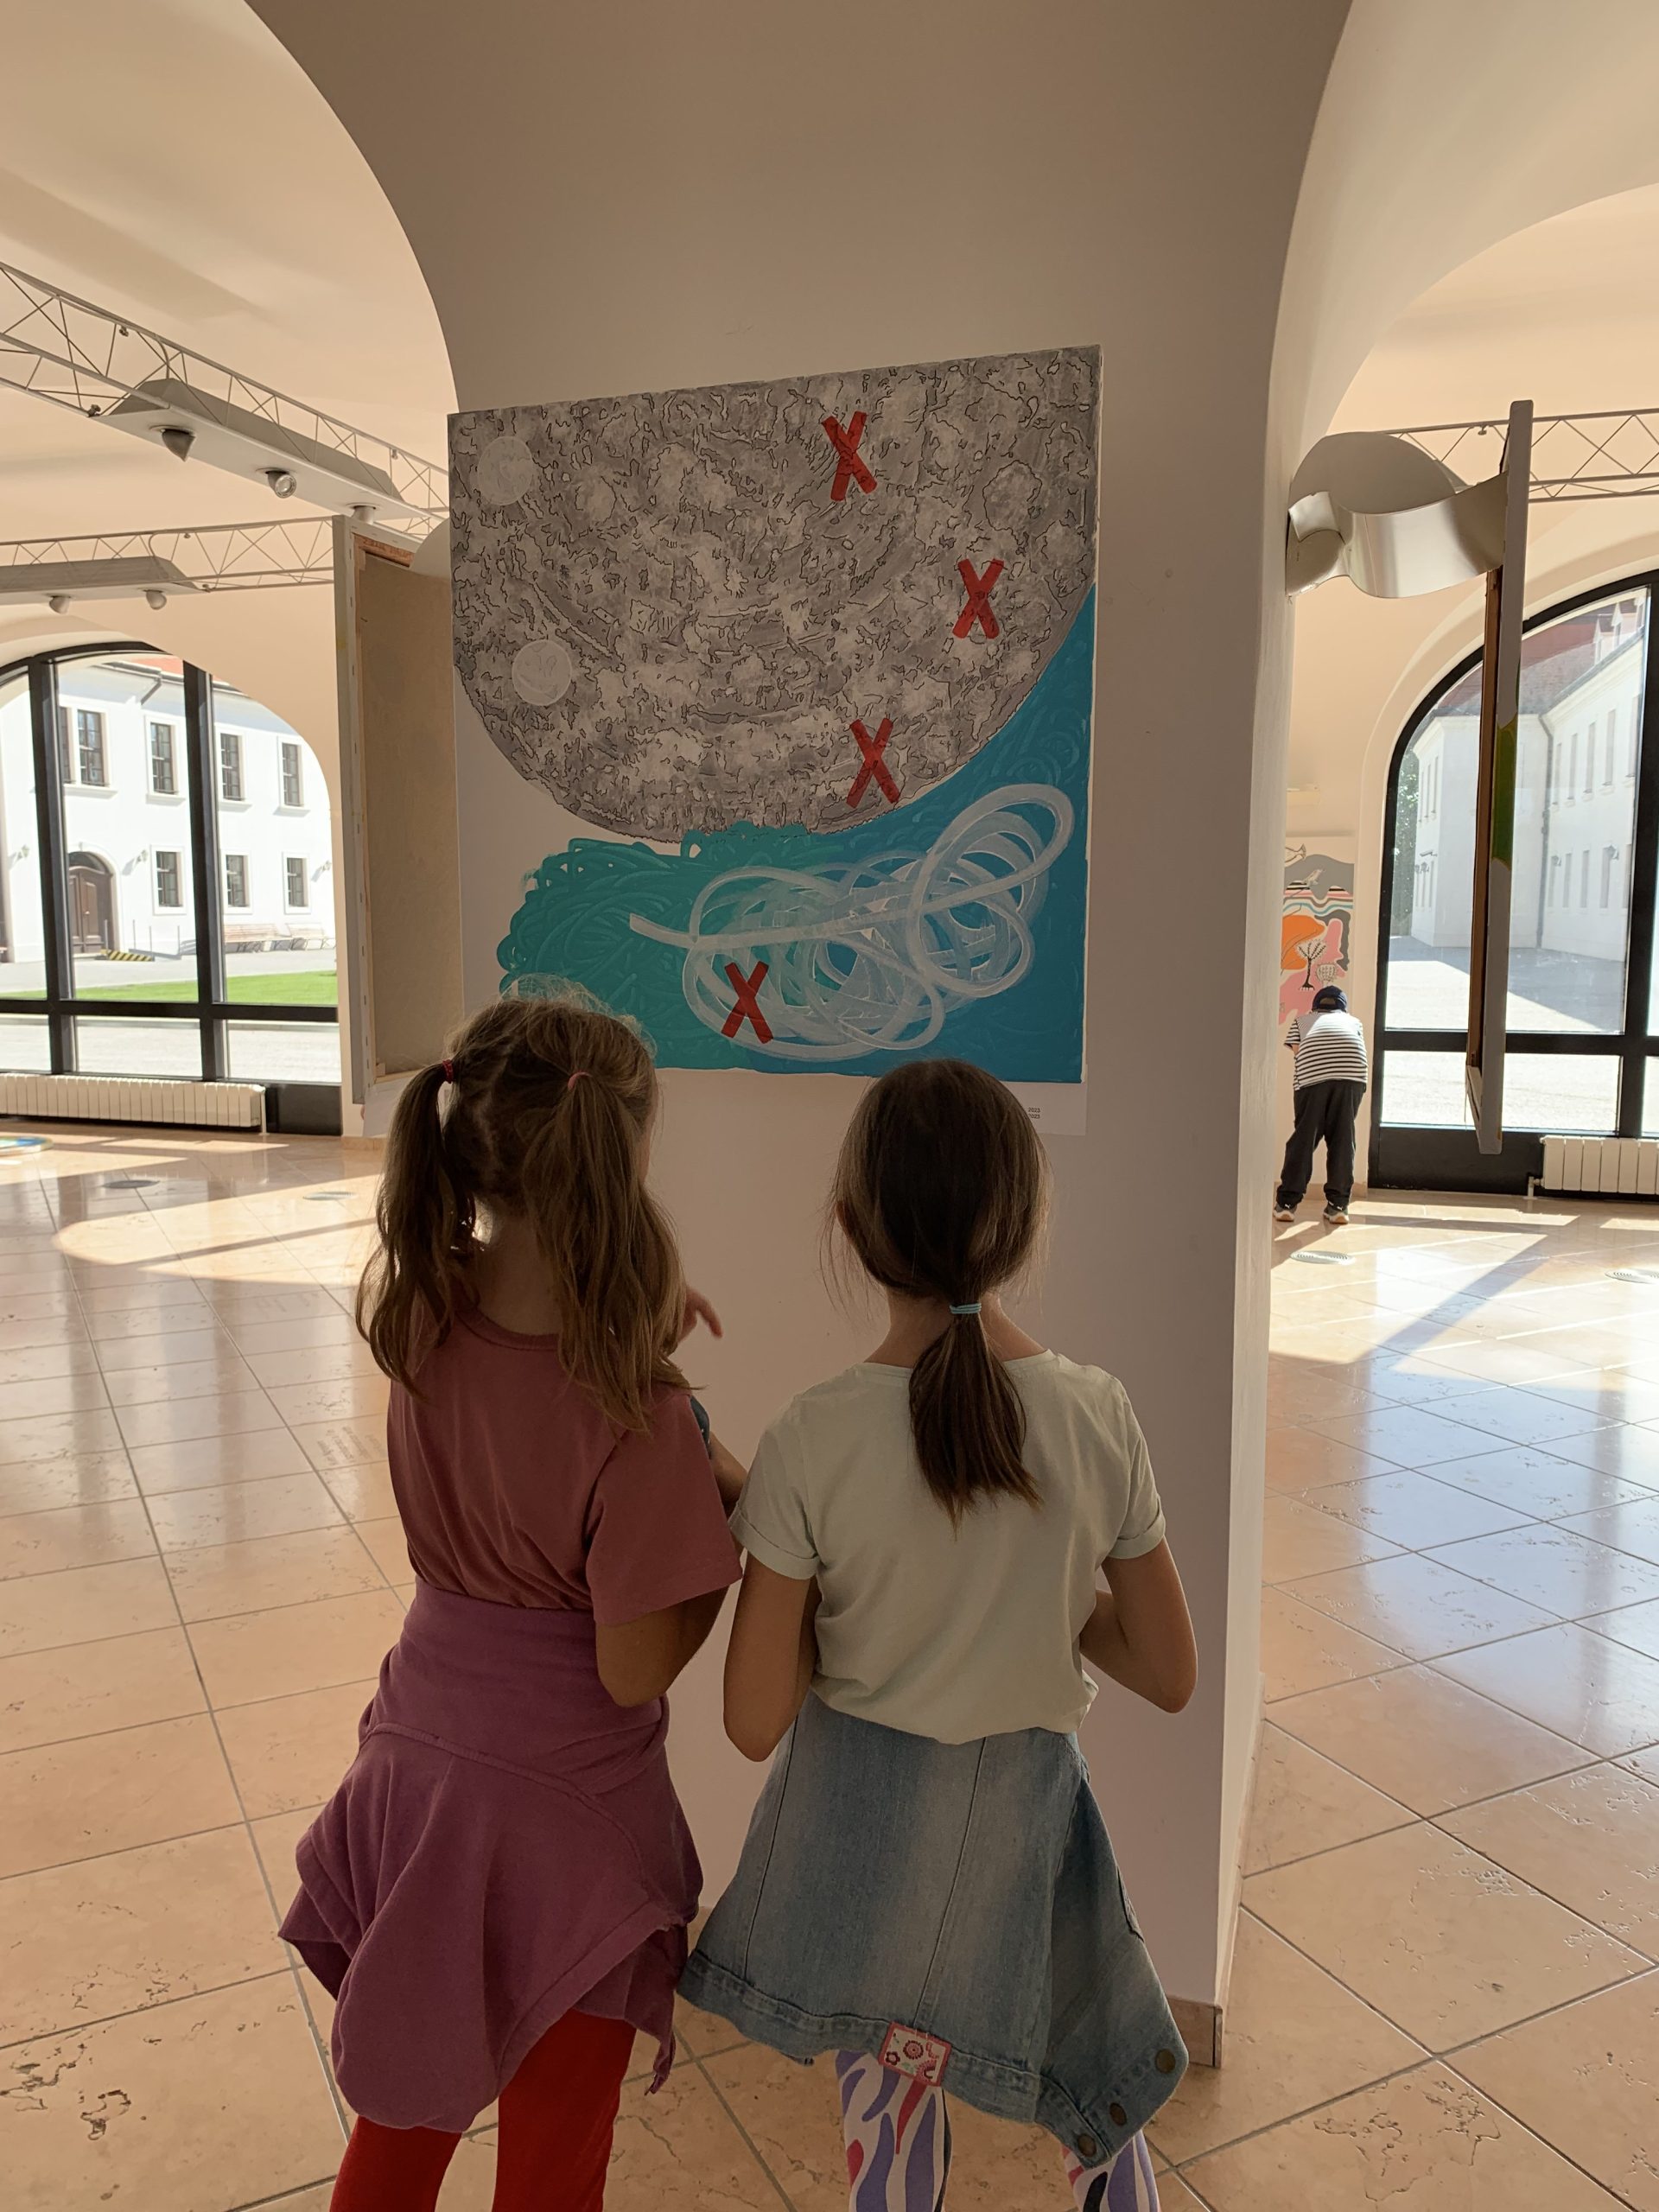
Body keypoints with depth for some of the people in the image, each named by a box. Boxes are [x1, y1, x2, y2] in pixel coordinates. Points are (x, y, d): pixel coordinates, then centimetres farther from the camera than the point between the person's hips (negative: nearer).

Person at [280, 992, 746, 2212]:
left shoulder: (419, 1320, -13)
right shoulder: (640, 1422, -30)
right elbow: (634, 1671, -22)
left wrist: (624, 1319, 1)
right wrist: (726, 1514, -11)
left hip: (416, 1762, 5)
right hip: (562, 1803, -5)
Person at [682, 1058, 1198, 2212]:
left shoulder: (812, 1442, -22)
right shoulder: (1099, 1417, -16)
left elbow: (755, 1722, -14)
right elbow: (1170, 1675, -5)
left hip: (860, 1824, 0)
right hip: (1025, 1815, 1)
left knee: (888, 2089, 25)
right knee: (1102, 2102, 27)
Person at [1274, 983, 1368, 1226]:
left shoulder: (1303, 1020, 32)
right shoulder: (1353, 1021, 35)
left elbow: (1295, 1050, 18)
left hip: (1312, 1074, -1)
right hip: (1352, 1074, 1)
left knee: (1304, 1137, 5)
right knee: (1342, 1138, 9)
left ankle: (1286, 1203, 6)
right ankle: (1338, 1206, 10)